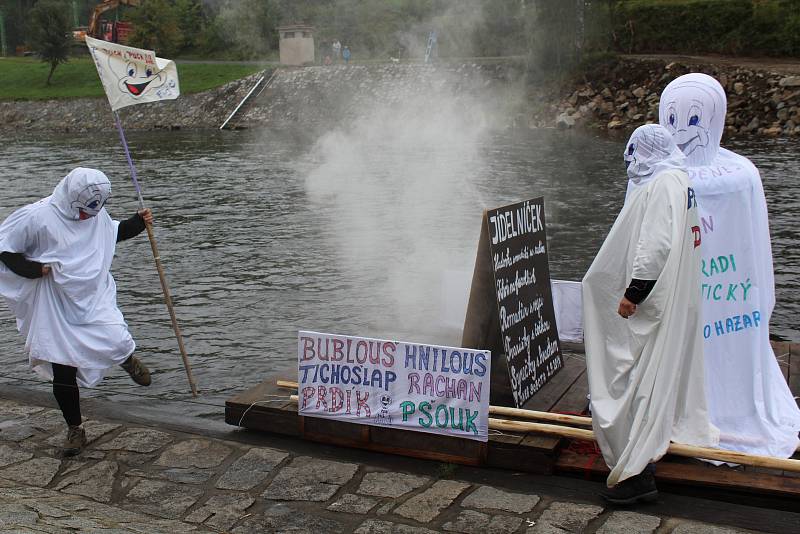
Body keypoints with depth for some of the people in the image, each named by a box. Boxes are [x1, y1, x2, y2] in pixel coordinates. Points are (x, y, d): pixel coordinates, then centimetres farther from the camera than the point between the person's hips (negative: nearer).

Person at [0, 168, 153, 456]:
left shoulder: (96, 213, 0)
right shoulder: (37, 216, -16)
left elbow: (112, 233, 22)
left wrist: (137, 222, 8)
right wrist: (34, 269, -17)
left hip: (95, 297, 2)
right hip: (57, 309, -2)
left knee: (117, 343, -22)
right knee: (63, 373, 3)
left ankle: (127, 359, 17)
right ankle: (74, 429, 24)